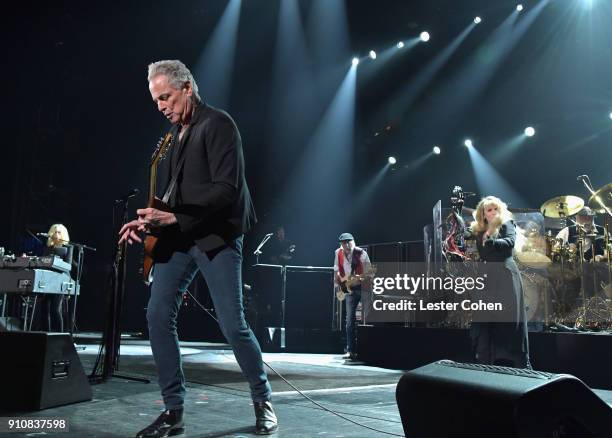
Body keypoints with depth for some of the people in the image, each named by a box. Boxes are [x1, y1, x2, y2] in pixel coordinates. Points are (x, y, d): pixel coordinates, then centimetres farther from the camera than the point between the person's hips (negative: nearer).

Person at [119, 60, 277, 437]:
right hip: (178, 237, 8)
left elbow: (227, 190, -19)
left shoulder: (217, 124, -9)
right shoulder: (177, 133, 16)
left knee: (233, 325, -5)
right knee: (158, 317, -3)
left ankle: (264, 402, 17)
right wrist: (153, 219, 4)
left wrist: (172, 217, -23)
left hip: (216, 236, -7)